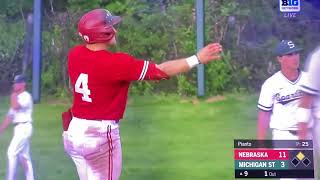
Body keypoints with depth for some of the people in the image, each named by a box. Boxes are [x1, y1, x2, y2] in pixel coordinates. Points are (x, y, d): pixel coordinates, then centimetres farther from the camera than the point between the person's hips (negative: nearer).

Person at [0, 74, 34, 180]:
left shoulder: (26, 96, -8)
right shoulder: (17, 98, 20)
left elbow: (15, 106, -26)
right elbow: (9, 116, 20)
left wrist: (13, 95, -10)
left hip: (24, 127, -9)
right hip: (19, 128, 9)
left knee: (12, 152, -13)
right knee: (24, 156, 10)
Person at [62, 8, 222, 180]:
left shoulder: (74, 54, -2)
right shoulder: (115, 62, -22)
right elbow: (160, 70, -20)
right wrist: (198, 58, -16)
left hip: (74, 131, 7)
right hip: (100, 135, -7)